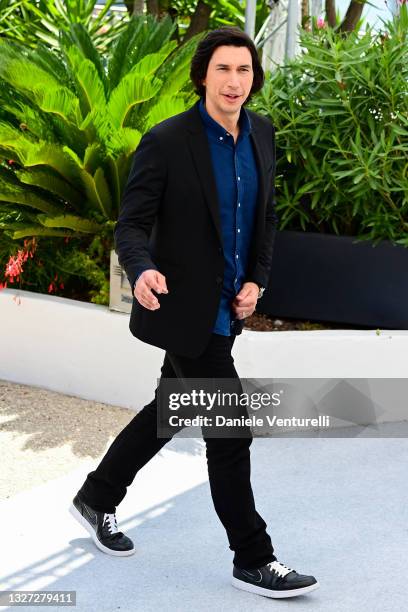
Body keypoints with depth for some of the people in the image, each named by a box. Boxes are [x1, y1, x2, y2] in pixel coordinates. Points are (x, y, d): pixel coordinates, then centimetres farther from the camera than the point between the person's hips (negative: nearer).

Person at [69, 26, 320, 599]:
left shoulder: (261, 133, 3)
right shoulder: (166, 141, -17)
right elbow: (132, 224, -16)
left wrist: (256, 281, 1)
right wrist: (142, 271, -36)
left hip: (227, 308, 7)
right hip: (184, 307, -7)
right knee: (230, 429, -5)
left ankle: (97, 498, 40)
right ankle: (252, 558, 8)